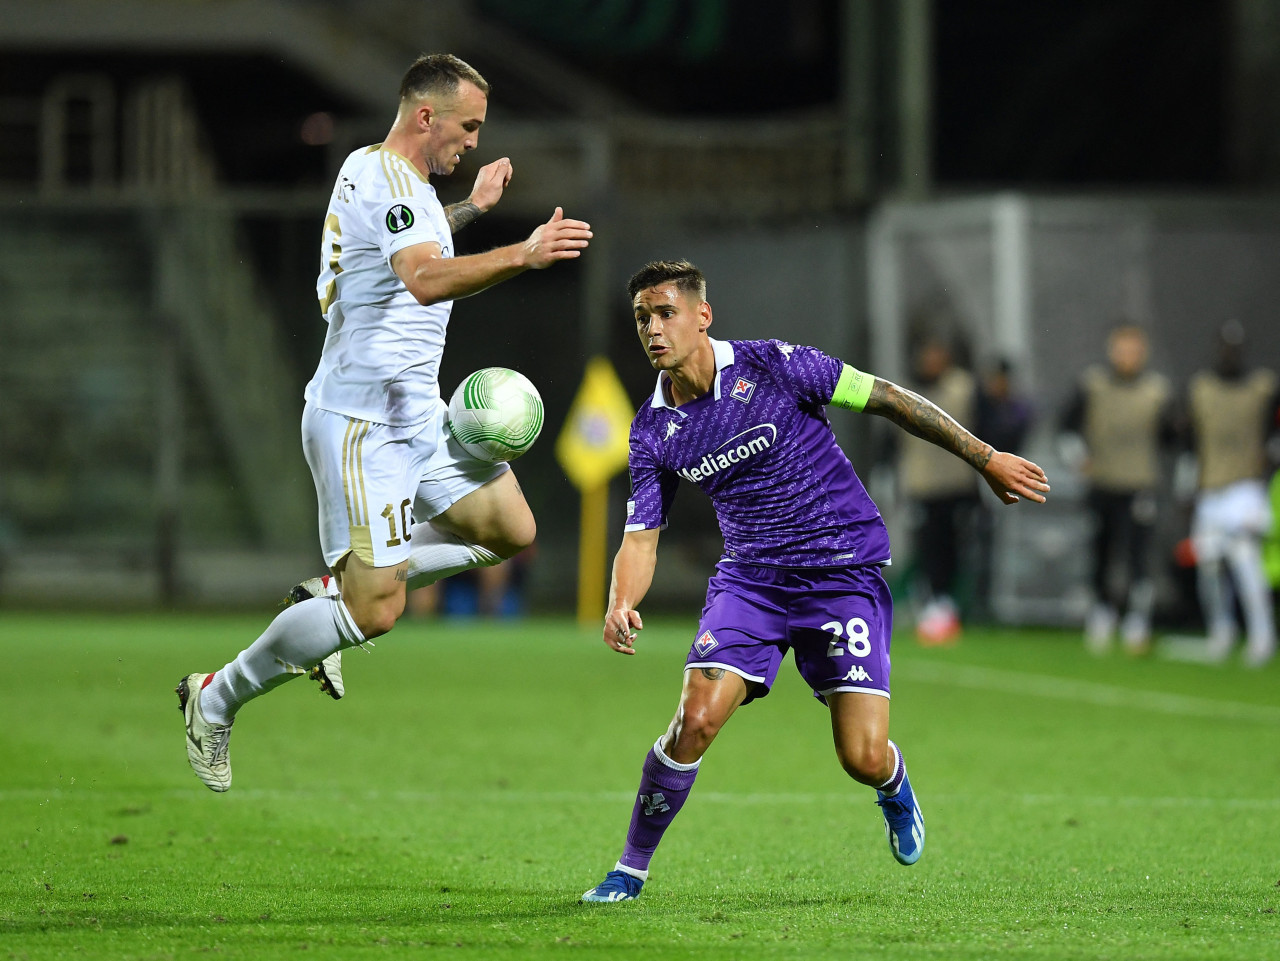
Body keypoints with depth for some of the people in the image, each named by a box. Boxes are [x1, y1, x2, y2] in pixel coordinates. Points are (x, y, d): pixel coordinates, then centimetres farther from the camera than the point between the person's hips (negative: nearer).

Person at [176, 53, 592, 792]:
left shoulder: (377, 171, 14)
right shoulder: (388, 178, -18)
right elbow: (425, 281, -36)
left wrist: (470, 209, 36)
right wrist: (523, 256, -44)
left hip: (416, 410, 10)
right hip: (364, 421, -10)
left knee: (511, 531, 6)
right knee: (375, 614, -10)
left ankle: (336, 590, 16)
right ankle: (217, 699, 8)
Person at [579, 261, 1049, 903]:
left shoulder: (772, 366, -13)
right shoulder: (653, 430, -1)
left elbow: (886, 399, -5)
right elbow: (641, 536, 3)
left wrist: (986, 459, -2)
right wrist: (620, 606, -19)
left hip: (844, 570, -3)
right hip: (750, 577, 3)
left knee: (864, 759, -10)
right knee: (696, 718, -19)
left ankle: (894, 788, 30)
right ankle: (630, 869, 0)